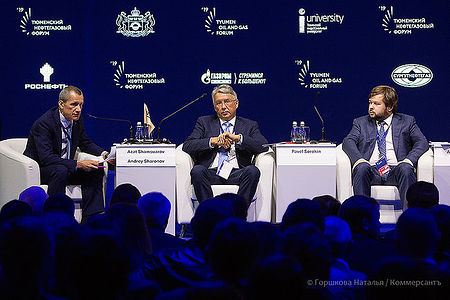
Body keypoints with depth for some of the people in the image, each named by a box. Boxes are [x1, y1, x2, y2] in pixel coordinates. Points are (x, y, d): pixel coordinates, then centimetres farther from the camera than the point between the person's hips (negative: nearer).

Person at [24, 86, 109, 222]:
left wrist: (104, 154, -3)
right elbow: (46, 158, -32)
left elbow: (85, 143, 17)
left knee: (96, 170, -10)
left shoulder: (77, 121, 0)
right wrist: (78, 164, -37)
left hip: (65, 168, 8)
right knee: (61, 171, -36)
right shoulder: (44, 123, -24)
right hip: (38, 169, -7)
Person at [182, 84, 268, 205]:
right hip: (211, 172, 0)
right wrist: (213, 141, -7)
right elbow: (187, 146, 6)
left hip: (237, 174, 0)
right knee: (197, 170, -32)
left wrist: (237, 138, -9)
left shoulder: (249, 125, 19)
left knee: (253, 171, -31)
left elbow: (264, 146, 2)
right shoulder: (204, 122, 20)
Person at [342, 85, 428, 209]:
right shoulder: (361, 123, 21)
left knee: (406, 168, -34)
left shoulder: (407, 121, 19)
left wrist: (409, 159, -15)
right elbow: (348, 141, 5)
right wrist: (358, 159, -18)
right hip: (371, 170, 1)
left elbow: (422, 142, 6)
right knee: (362, 167, -33)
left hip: (395, 171, -1)